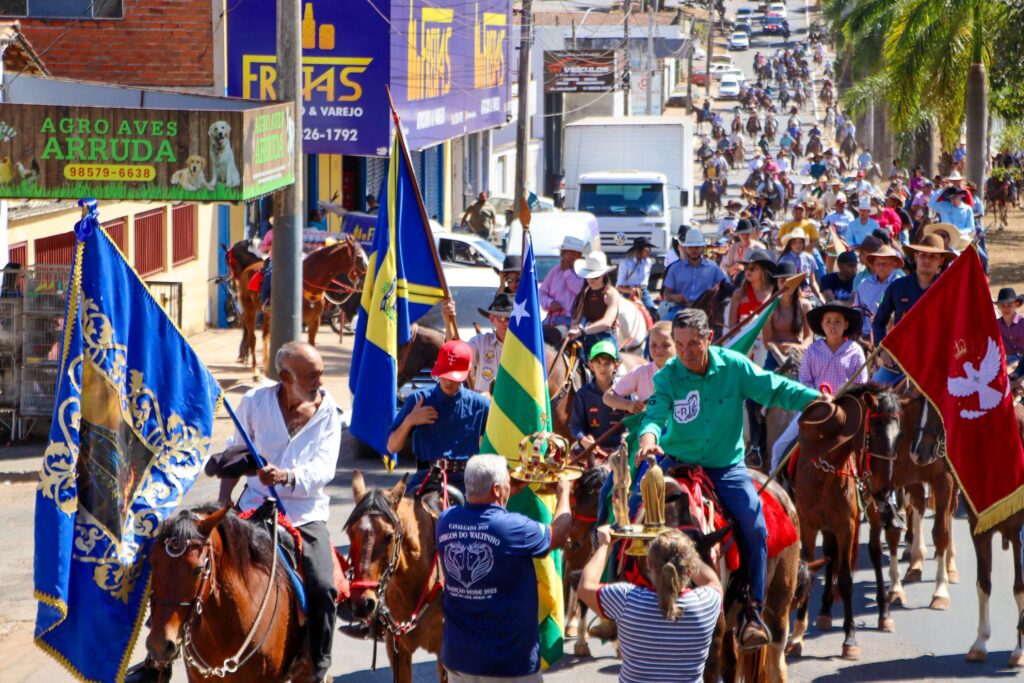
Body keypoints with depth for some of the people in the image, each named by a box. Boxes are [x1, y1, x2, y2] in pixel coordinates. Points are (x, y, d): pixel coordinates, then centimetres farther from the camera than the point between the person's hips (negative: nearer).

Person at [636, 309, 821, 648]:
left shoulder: (734, 366, -7)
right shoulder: (667, 378, -9)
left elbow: (775, 389, -2)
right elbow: (656, 413, -24)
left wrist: (815, 398, -14)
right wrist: (649, 435, -47)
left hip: (726, 466, 0)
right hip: (677, 463, 0)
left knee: (755, 526, -20)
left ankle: (753, 612, -10)